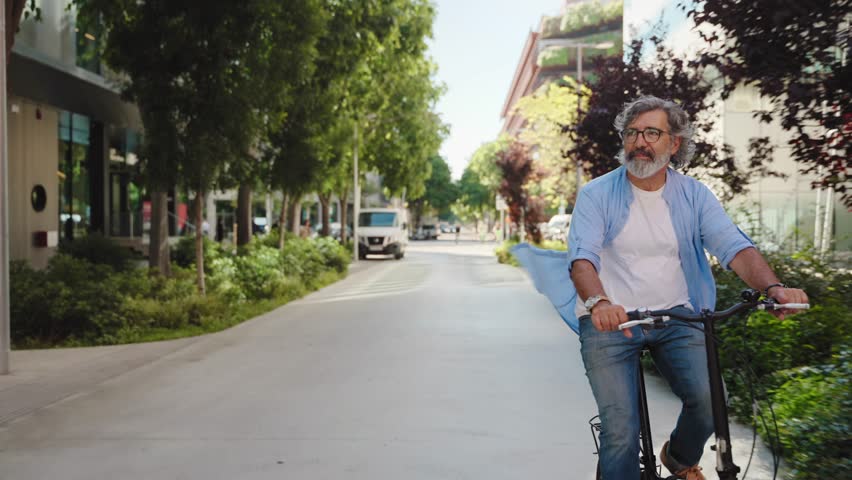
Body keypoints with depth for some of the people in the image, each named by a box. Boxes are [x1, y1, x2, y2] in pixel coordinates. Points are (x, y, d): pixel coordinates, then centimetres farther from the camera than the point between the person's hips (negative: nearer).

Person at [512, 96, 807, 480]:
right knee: (620, 431, -12)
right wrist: (598, 302, -38)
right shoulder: (596, 194, -4)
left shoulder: (693, 195, 3)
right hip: (610, 320, -2)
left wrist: (774, 287, -28)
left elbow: (734, 246, -9)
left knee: (710, 402, -14)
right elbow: (581, 257, -17)